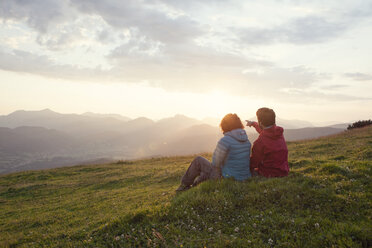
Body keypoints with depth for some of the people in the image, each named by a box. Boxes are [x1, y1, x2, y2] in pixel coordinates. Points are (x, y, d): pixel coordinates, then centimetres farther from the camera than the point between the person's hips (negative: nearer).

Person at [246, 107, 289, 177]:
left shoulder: (260, 142, -26)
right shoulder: (279, 132, -4)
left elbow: (254, 163, -13)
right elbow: (266, 131, 22)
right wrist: (253, 123, 37)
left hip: (270, 175, -7)